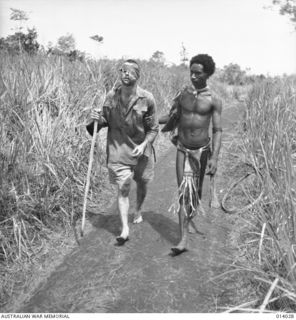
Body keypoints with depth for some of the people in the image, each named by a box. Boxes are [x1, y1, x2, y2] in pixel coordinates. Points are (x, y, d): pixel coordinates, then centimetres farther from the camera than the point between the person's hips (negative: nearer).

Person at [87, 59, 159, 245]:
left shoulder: (147, 99, -12)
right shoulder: (111, 96, -5)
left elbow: (154, 128, -6)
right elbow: (107, 121, 7)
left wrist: (144, 144, -21)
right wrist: (98, 119, -15)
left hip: (141, 150, 0)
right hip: (118, 150, 0)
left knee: (142, 184, 18)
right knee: (123, 189, -4)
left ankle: (138, 211, 47)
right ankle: (125, 229, 4)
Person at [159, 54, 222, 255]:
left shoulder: (214, 101, -5)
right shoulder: (183, 94, 2)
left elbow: (217, 131, -8)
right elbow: (171, 118, 13)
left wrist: (215, 158, -17)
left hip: (203, 150, -1)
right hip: (183, 150, 1)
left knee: (196, 189, 13)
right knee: (183, 193, -5)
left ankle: (192, 212, 46)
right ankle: (184, 240, -3)